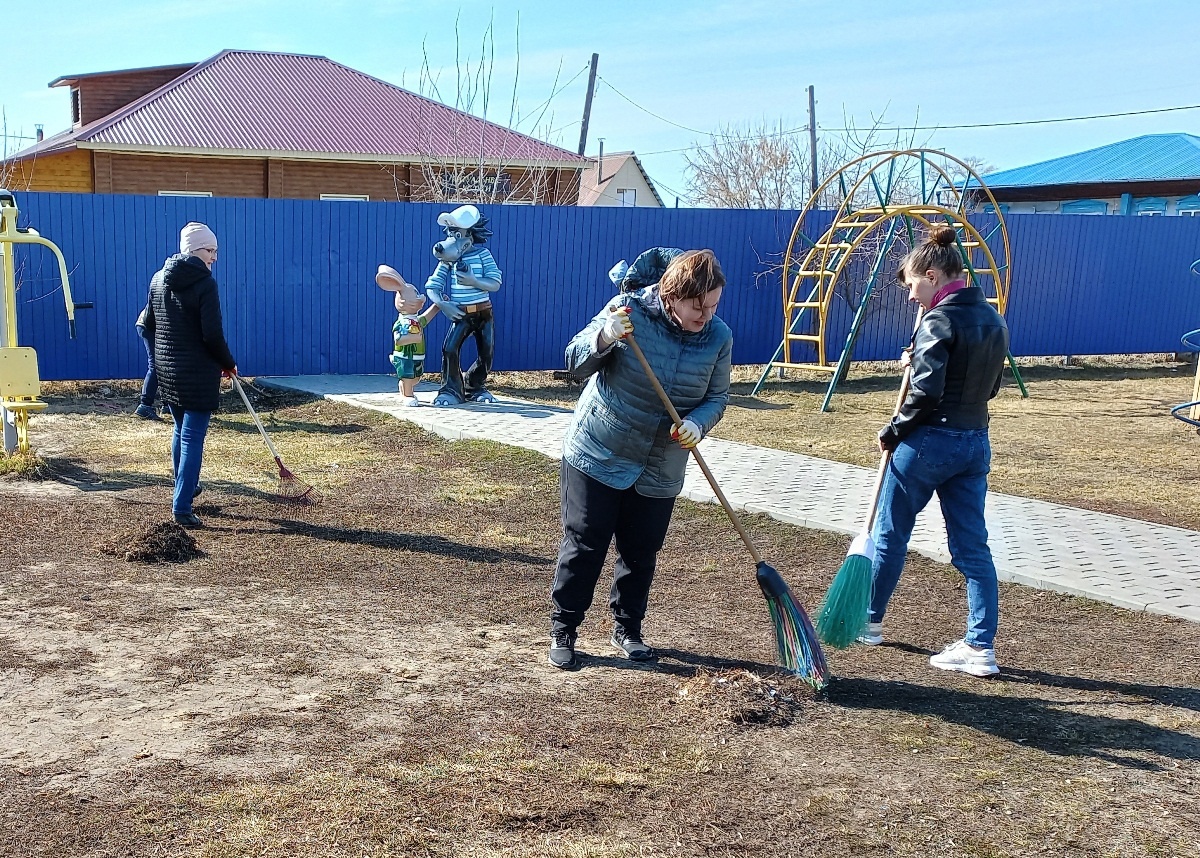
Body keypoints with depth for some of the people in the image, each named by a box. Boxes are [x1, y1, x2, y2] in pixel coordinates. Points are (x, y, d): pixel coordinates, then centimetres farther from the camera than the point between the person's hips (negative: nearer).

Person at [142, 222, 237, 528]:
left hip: (167, 370, 8)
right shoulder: (205, 284, -16)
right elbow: (213, 335, -19)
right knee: (193, 438, -4)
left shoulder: (159, 279, 6)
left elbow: (148, 324, 13)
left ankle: (185, 488, 39)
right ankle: (182, 506, -7)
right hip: (198, 374, -7)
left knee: (181, 430, 24)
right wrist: (228, 364, -4)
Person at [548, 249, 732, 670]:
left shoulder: (719, 337, -6)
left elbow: (716, 397, 2)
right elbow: (575, 361, -14)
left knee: (641, 552, 12)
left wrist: (698, 424, -20)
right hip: (596, 455, -3)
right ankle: (563, 631, 15)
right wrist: (603, 339, -35)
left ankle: (627, 628, 31)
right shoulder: (630, 310, -16)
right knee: (584, 546, 2)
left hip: (660, 470, 3)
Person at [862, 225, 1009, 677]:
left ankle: (868, 620, 27)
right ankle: (982, 647, 5)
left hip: (929, 442, -7)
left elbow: (925, 392, -22)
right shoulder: (993, 320, 10)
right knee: (972, 546, 7)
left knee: (890, 534, 12)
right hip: (975, 444, 7)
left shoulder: (939, 321, -16)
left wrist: (894, 432, -8)